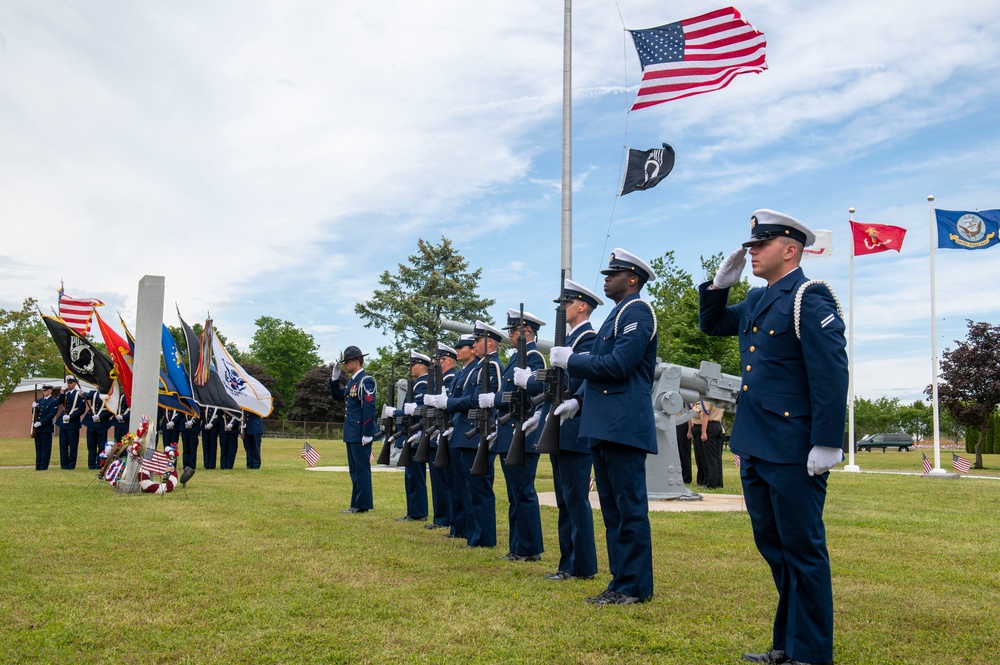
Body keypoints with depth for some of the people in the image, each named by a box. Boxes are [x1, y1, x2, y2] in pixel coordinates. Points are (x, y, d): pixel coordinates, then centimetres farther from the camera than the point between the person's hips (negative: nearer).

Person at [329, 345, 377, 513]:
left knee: (362, 469, -4)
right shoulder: (352, 381, 15)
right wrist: (335, 377, 12)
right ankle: (356, 504, 20)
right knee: (354, 470, 14)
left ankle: (363, 505, 1)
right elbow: (337, 396, 25)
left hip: (360, 434, -10)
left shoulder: (365, 381, -14)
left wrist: (367, 434, -22)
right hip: (351, 433, 10)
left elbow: (369, 408, -20)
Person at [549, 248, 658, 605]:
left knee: (630, 508, -5)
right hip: (605, 427, 10)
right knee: (613, 509, 12)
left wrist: (570, 360, -9)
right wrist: (579, 400, 11)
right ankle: (620, 582, 19)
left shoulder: (637, 311, -8)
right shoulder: (616, 315, 22)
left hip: (625, 426, -10)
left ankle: (635, 587, 2)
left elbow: (618, 366, -19)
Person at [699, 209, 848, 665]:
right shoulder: (757, 301, 15)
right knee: (773, 545, 16)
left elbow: (831, 374, -18)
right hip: (755, 447, 9)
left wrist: (827, 443, -21)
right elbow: (711, 324, 29)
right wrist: (721, 283, 12)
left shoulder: (810, 299, -11)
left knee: (802, 549, 1)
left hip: (793, 452, -9)